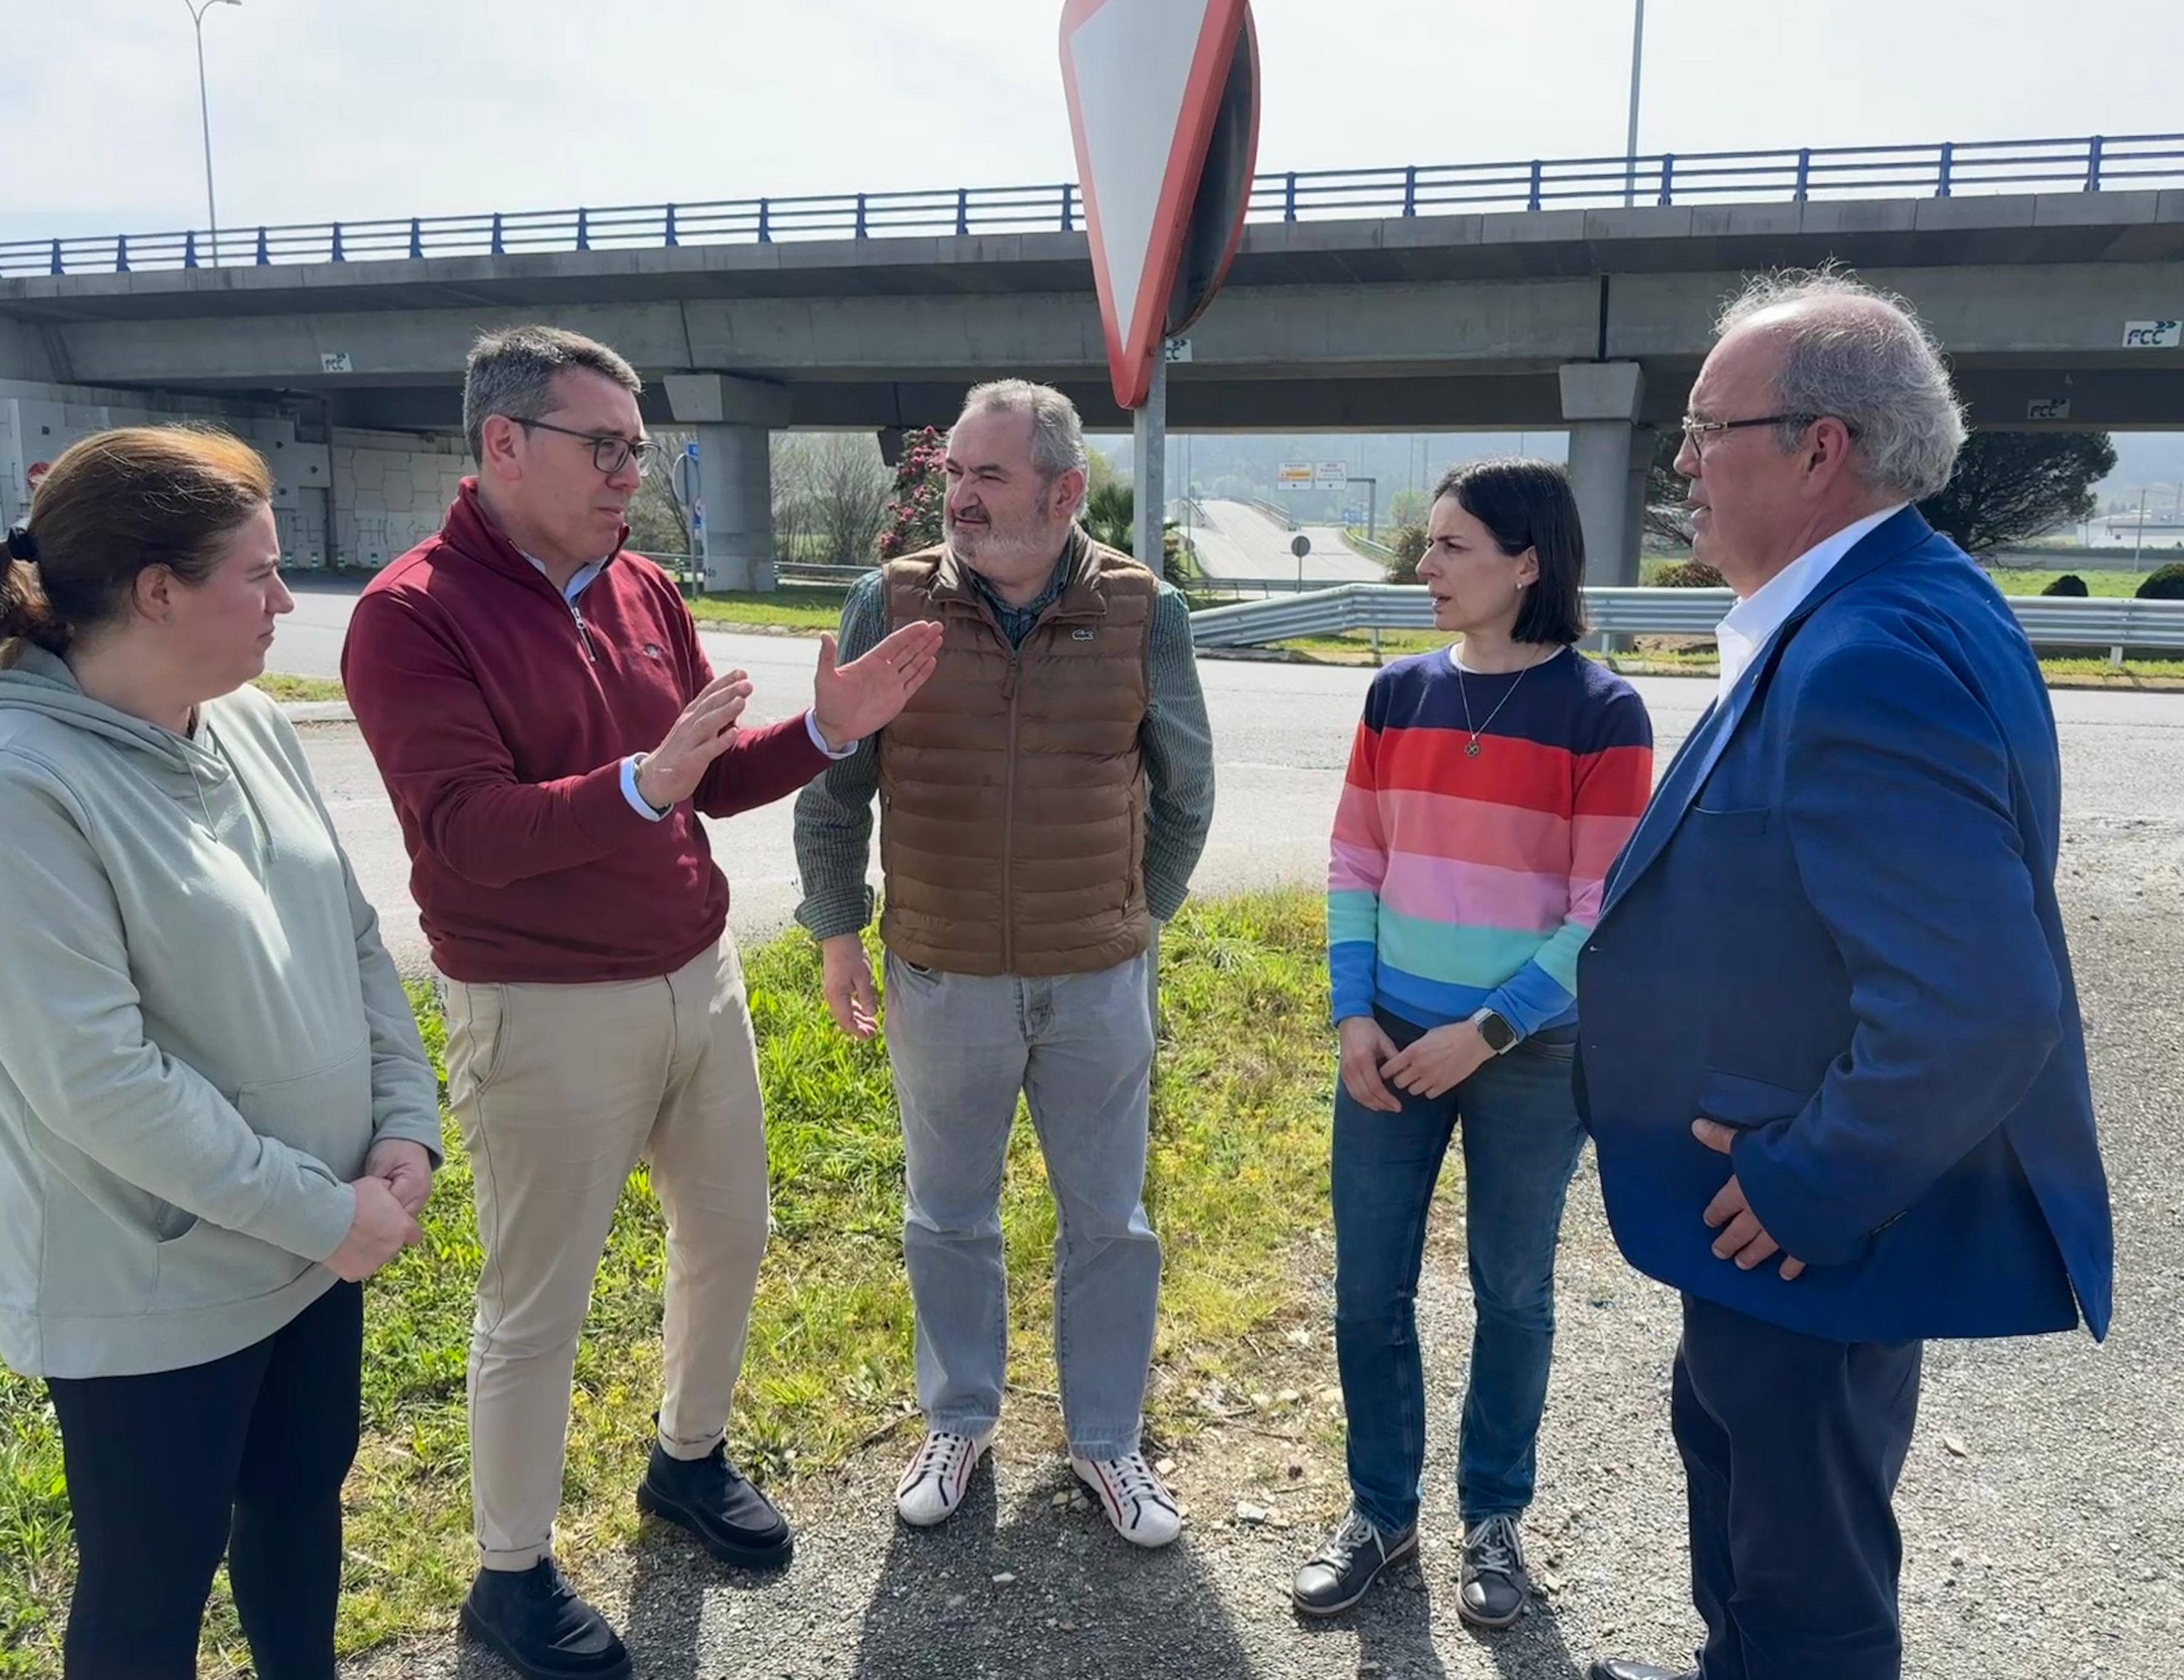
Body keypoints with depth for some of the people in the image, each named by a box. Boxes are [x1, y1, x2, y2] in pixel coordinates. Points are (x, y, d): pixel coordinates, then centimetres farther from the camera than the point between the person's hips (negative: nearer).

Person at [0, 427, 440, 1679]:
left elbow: (353, 934, 5)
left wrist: (407, 1124, -5)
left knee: (304, 1494, 25)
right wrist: (321, 1212, -19)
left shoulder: (250, 723, 0)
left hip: (321, 1234, 7)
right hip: (154, 1290, -7)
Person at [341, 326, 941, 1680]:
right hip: (546, 1013, -7)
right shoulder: (413, 614, -15)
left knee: (731, 1232, 19)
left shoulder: (645, 589, 5)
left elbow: (717, 779, 8)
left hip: (699, 978, 7)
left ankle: (691, 1458, 45)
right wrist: (641, 785, -36)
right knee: (539, 1302, 8)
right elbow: (465, 835, -23)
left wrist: (827, 727, -9)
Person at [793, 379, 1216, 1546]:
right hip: (941, 979, 0)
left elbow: (1184, 793, 5)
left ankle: (1106, 1438, 35)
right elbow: (832, 788, 3)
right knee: (948, 1218, 17)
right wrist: (837, 933, 4)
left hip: (1097, 981, 0)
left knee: (1108, 1221, 14)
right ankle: (959, 1421, 39)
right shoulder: (891, 607, -6)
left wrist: (1138, 917, 9)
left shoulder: (1144, 614, -7)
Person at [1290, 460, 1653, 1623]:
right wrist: (1354, 1013, -6)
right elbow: (1355, 865, 5)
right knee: (1367, 1291, 9)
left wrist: (1488, 1031, -15)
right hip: (1392, 1040, 4)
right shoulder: (1400, 694, 2)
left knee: (1513, 1294, 13)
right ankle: (1380, 1511, 30)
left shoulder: (1601, 712, -10)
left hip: (1533, 1056, -3)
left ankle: (1493, 1518, 34)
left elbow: (1606, 914, -10)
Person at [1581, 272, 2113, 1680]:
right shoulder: (1859, 617, 4)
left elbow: (1975, 1010, -35)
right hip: (1778, 1197, 10)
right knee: (1728, 1455, 30)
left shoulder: (1873, 660, -30)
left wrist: (1806, 1193, -22)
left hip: (1811, 1231, -10)